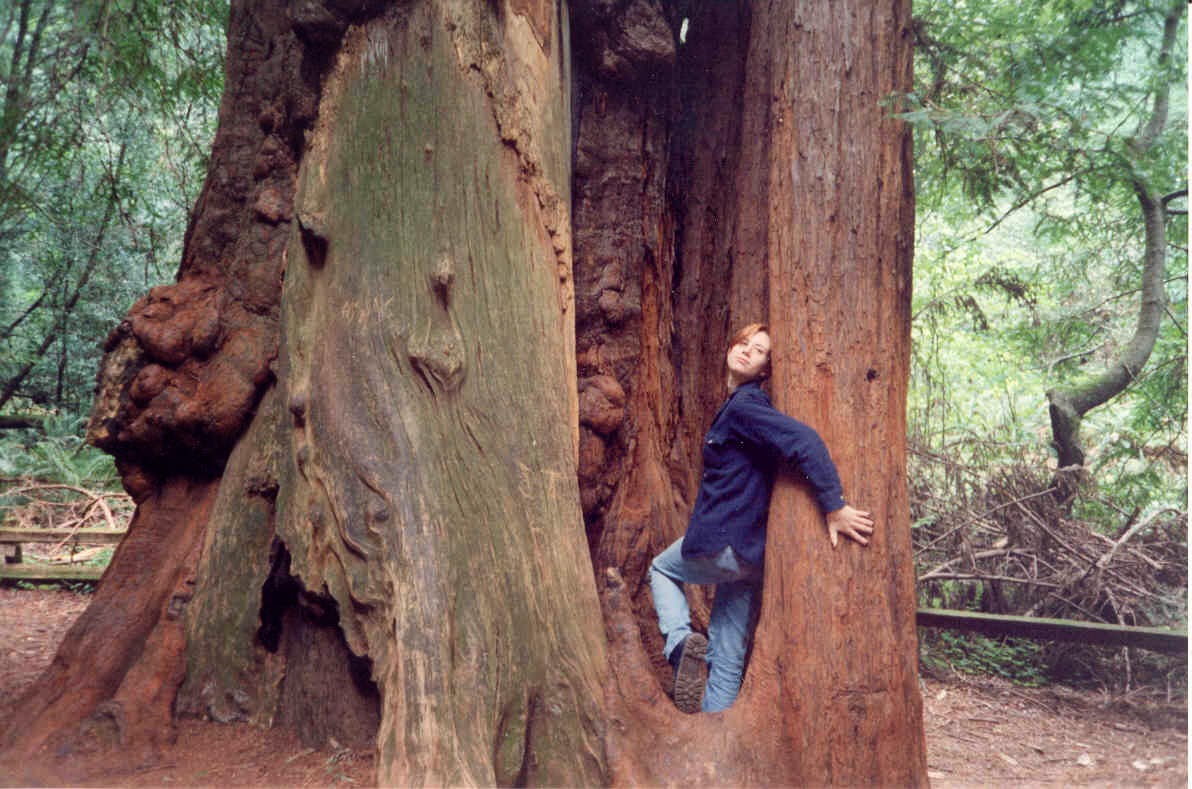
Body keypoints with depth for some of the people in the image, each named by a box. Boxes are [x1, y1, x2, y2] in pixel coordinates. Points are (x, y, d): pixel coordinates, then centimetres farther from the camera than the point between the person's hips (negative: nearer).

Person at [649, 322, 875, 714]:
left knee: (662, 569, 23)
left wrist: (834, 508, -27)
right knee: (727, 661, 13)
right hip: (752, 553, 8)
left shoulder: (744, 405, -14)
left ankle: (680, 640, 1)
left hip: (721, 544, -8)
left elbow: (804, 440, -27)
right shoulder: (740, 404, 13)